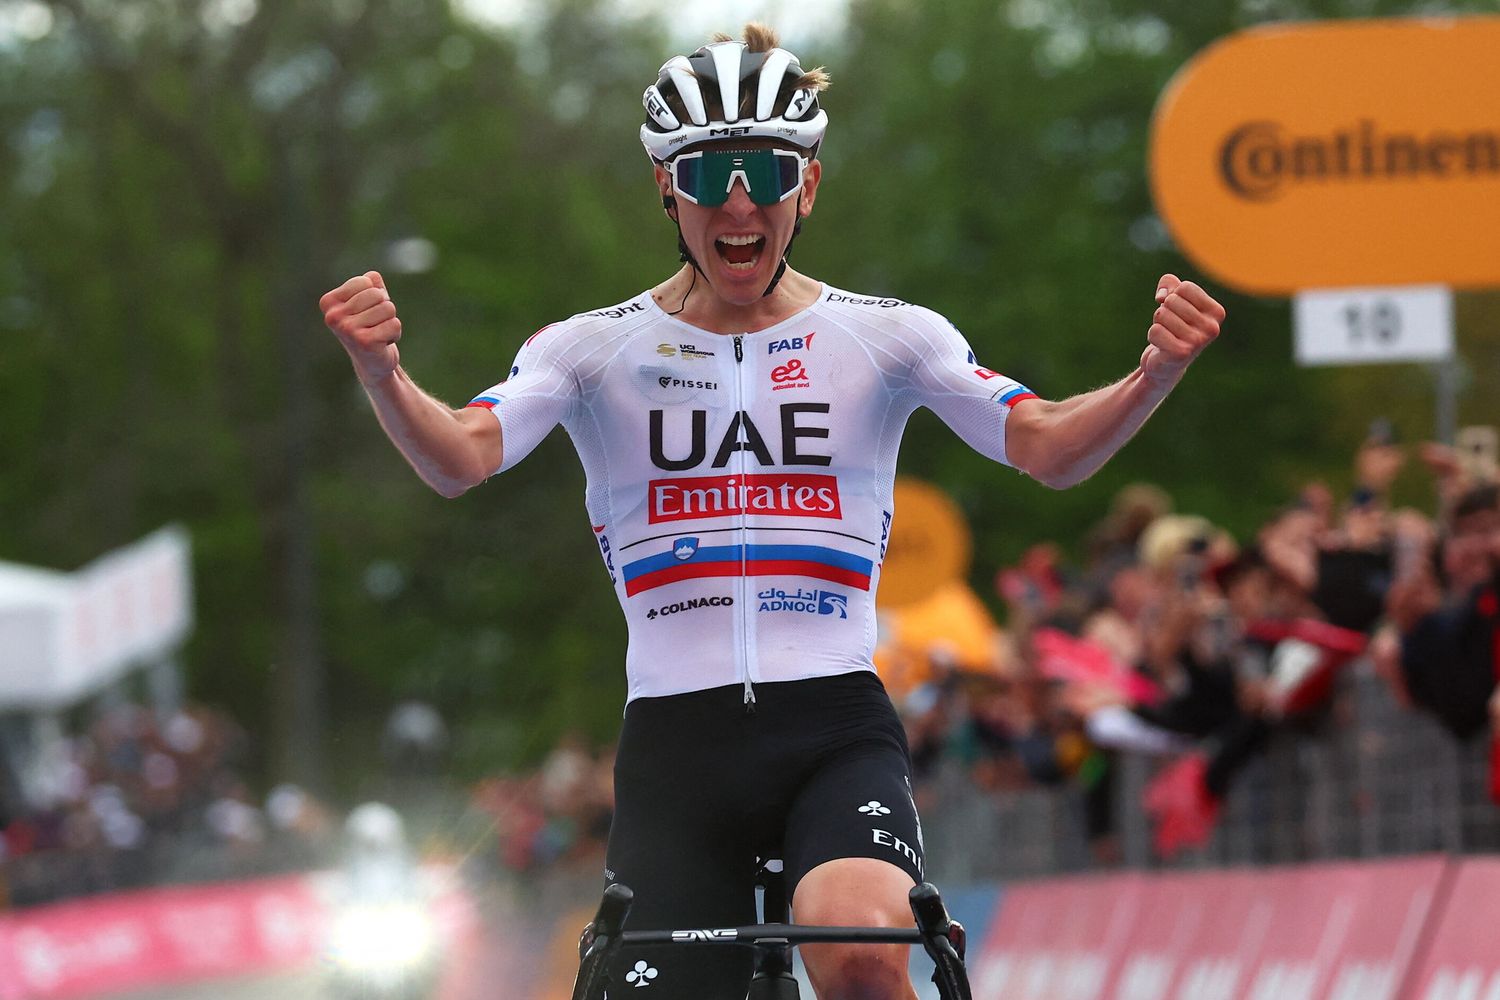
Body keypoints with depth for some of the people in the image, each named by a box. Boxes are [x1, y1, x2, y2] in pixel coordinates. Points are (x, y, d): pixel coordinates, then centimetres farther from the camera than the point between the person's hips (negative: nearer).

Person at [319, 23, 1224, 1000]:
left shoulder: (886, 337, 6)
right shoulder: (596, 350, 5)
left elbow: (1050, 448, -4)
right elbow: (458, 458, -9)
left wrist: (1154, 378, -25)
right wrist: (381, 375, -31)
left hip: (837, 729, -1)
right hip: (676, 738, 1)